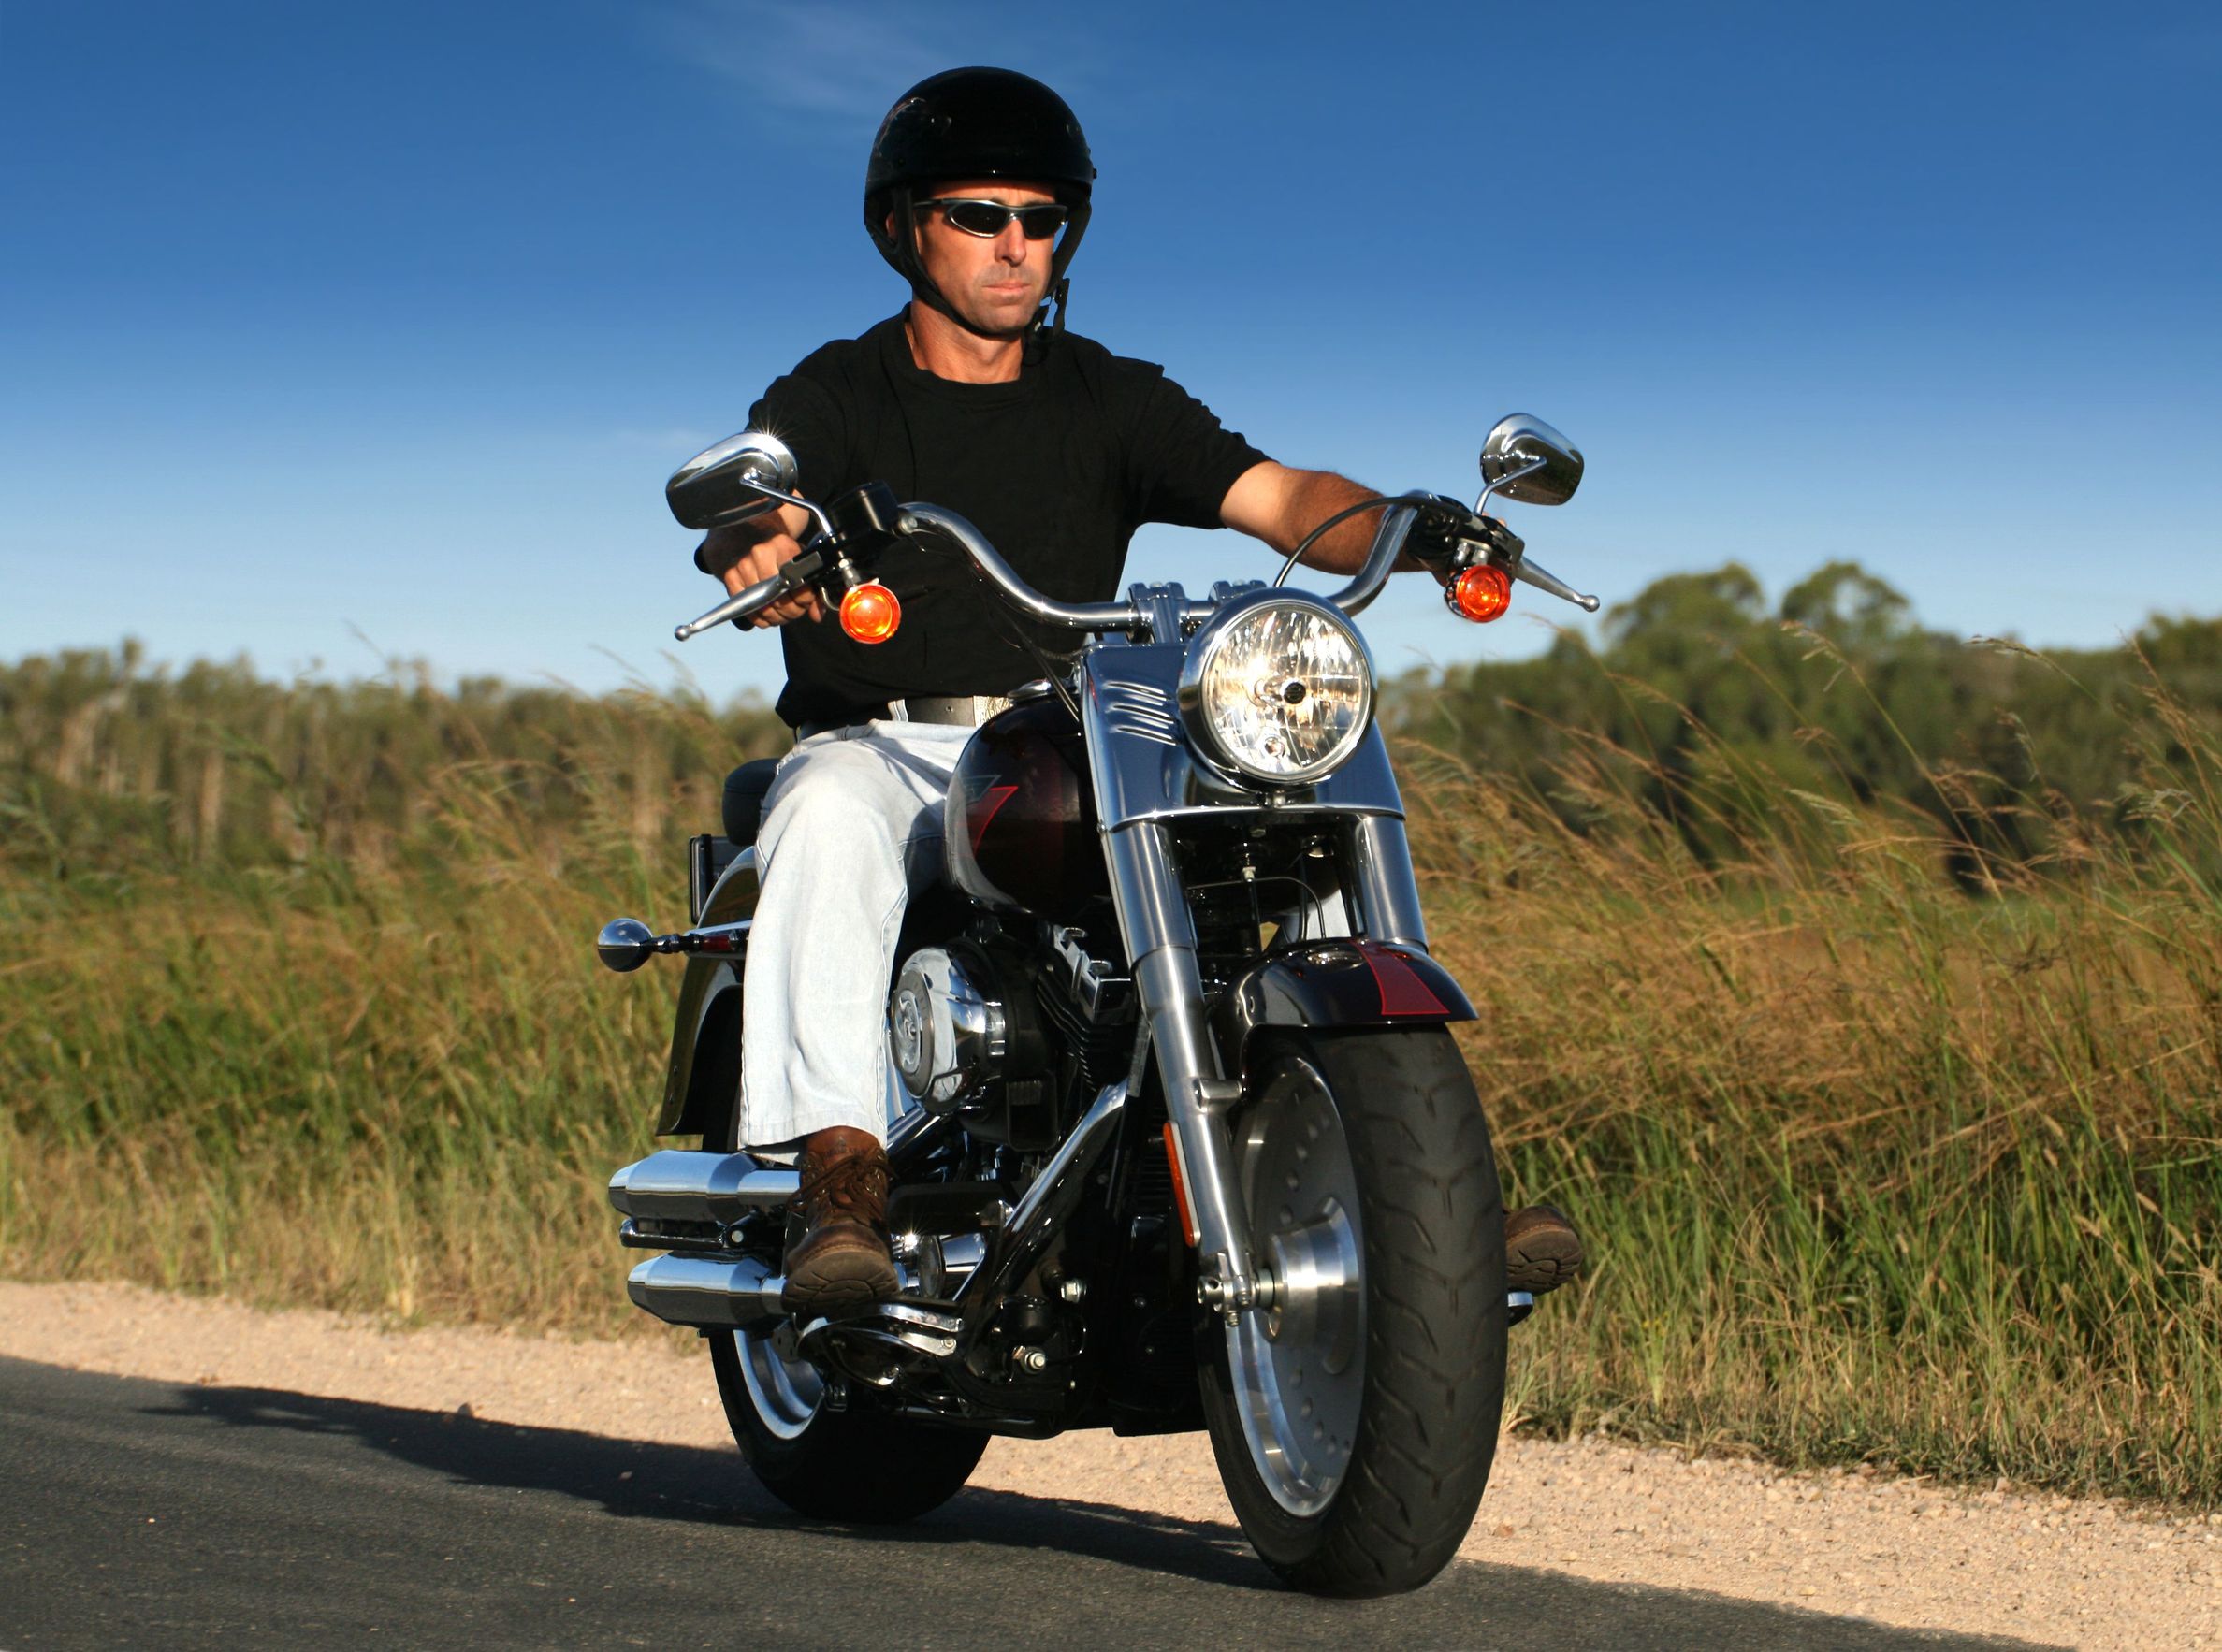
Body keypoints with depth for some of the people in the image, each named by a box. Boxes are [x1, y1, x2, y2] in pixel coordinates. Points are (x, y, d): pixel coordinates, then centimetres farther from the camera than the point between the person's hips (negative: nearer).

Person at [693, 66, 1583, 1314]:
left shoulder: (1110, 400, 13)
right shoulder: (833, 399, 5)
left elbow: (1276, 497, -1)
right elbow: (739, 521, -15)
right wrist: (760, 547, -42)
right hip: (881, 746, -3)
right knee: (829, 816, -39)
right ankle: (841, 1178, -45)